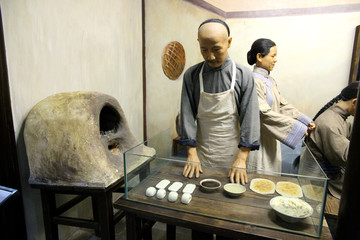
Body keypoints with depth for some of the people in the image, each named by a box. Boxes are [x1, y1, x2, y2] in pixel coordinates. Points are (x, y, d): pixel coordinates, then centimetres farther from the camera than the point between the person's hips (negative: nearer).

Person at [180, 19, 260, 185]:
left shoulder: (243, 75, -8)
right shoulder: (191, 75, -5)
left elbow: (249, 117, -9)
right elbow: (187, 114, -4)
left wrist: (241, 160, -13)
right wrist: (192, 154, -8)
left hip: (232, 154, 0)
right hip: (202, 154, 1)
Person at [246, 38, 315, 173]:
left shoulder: (270, 80, 11)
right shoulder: (254, 81, -18)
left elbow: (282, 105, 14)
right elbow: (264, 113, -24)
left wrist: (305, 121, 7)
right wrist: (296, 126, -20)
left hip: (271, 139, 9)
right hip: (259, 139, -9)